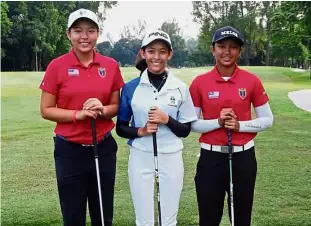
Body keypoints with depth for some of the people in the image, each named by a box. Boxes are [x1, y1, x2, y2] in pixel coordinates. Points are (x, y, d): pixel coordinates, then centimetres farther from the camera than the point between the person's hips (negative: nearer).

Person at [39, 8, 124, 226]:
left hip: (103, 147, 2)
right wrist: (78, 114, -18)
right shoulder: (57, 66, -6)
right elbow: (46, 110, -3)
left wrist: (102, 110, -14)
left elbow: (116, 106, 8)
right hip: (69, 149, -2)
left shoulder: (111, 66, 1)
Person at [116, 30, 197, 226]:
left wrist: (167, 120, -17)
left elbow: (186, 130, 1)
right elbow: (120, 128, 3)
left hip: (171, 159, 1)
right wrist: (140, 131, -16)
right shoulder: (131, 87, -2)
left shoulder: (180, 88, -1)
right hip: (141, 159, 0)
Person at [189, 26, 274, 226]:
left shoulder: (252, 81, -3)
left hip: (243, 157, 1)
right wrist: (217, 122, -17)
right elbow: (191, 124, -1)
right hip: (211, 158, 0)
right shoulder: (200, 83, -4)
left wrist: (240, 125, -13)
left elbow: (267, 120, 3)